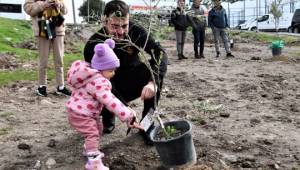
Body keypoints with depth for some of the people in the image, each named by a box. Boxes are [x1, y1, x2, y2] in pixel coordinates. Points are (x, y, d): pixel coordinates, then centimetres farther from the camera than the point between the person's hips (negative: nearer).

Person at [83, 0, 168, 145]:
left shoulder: (136, 31, -20)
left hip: (136, 82, 2)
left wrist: (153, 81, -50)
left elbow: (160, 53, -31)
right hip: (113, 89, -1)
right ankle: (108, 117, 9)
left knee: (156, 68, -27)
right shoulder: (93, 45, -25)